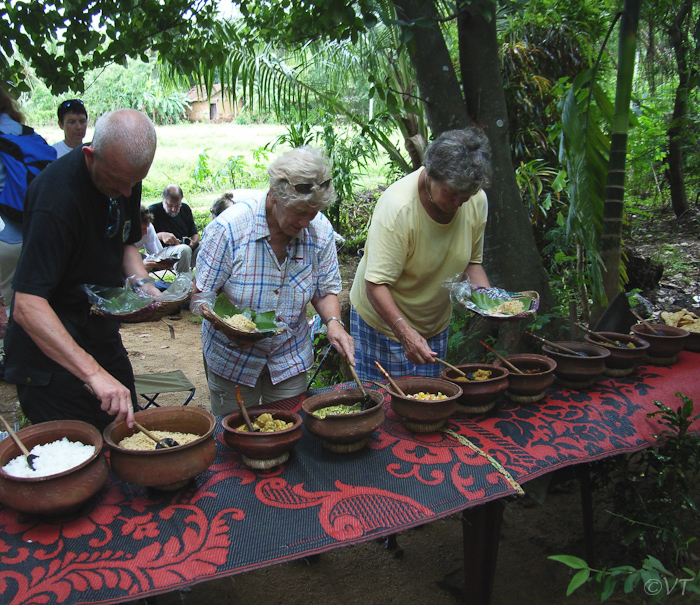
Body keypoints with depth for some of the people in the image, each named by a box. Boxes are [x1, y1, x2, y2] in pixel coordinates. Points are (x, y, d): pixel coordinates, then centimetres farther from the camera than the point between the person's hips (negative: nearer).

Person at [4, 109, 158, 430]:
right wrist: (93, 373, -43)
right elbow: (27, 307, -35)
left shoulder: (125, 178, -3)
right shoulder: (56, 194, -28)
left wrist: (143, 283, -6)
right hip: (52, 354, -7)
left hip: (101, 336, 8)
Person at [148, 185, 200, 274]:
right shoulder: (153, 211, -1)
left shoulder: (185, 209, 15)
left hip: (187, 247, 5)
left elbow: (195, 234, 17)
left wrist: (193, 242, -7)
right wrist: (161, 235, -24)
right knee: (184, 249, -38)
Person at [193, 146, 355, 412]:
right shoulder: (229, 227, -22)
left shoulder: (320, 230, -12)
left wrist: (333, 322, -20)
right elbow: (201, 295, -16)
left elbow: (326, 290, 1)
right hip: (232, 359, -2)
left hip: (291, 357, 3)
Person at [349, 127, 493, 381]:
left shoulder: (477, 201, -9)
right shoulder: (398, 207, -29)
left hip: (435, 323, 6)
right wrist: (405, 332, -43)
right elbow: (376, 284, -31)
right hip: (384, 321, -5)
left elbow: (471, 261, 5)